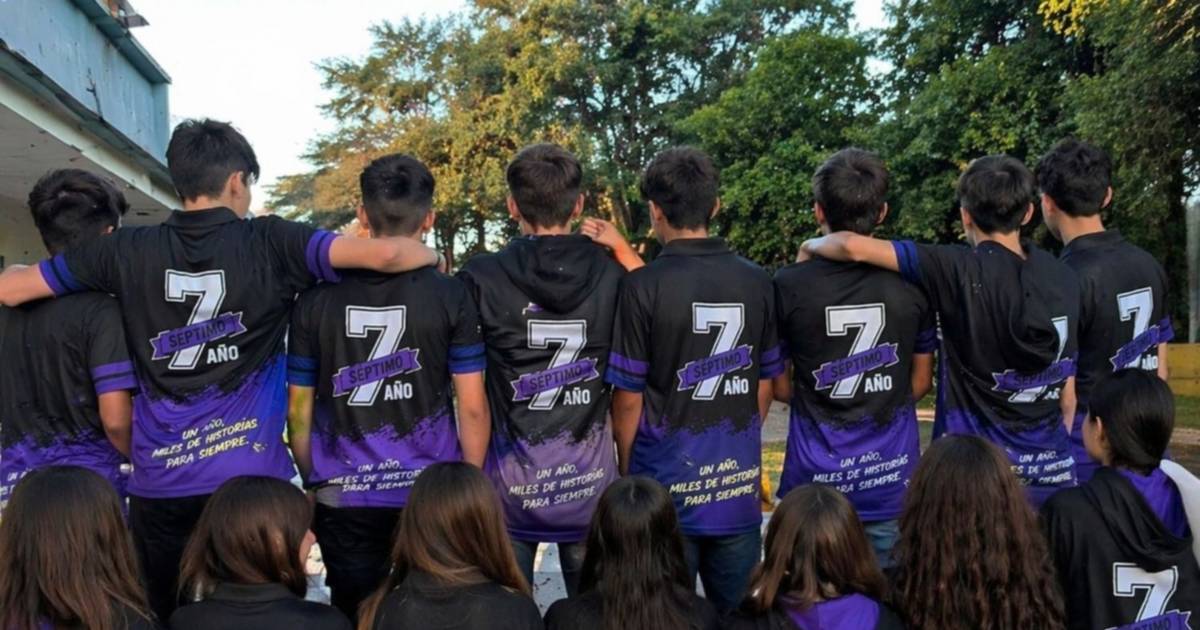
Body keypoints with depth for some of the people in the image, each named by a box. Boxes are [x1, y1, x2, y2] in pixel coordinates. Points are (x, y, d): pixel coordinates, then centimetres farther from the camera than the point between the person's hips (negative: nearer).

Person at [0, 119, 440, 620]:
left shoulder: (129, 250, 2)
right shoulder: (269, 244, -5)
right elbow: (382, 253, -16)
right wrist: (429, 255, 5)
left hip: (159, 481, 2)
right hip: (253, 476, -2)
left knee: (157, 616, 17)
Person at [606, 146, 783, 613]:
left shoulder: (642, 286, -14)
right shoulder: (757, 282, -1)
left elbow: (629, 399, -8)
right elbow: (764, 385, 8)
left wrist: (627, 471, 8)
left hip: (667, 480, -3)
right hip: (738, 481, 4)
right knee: (739, 613, 16)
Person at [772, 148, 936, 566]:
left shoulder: (790, 286, -10)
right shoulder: (913, 284, -4)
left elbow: (780, 387, 0)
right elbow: (920, 382, 7)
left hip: (816, 476, -1)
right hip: (891, 479, 2)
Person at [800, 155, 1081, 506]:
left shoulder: (962, 273, -14)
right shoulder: (1064, 279, 2)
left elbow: (853, 246, -19)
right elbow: (1068, 393, 7)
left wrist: (810, 247, 1)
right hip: (1052, 471, 5)